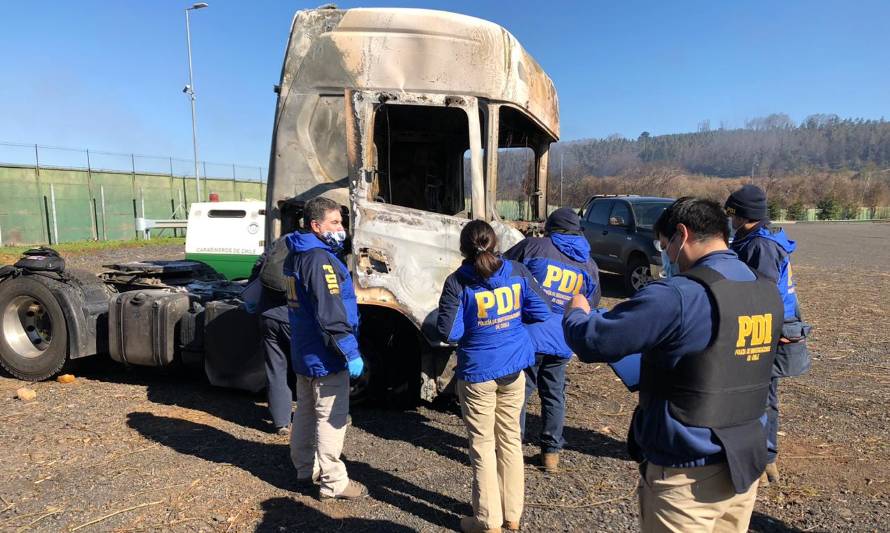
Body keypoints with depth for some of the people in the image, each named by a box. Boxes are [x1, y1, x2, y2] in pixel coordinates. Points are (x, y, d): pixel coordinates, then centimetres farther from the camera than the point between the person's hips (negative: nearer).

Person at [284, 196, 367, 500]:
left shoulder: (295, 257, 9)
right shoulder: (320, 260, -22)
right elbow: (331, 315, -27)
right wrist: (351, 353, -23)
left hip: (303, 353, 10)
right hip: (325, 358, -10)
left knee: (306, 411, 20)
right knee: (331, 417, 0)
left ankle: (306, 469, 34)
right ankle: (333, 483, 9)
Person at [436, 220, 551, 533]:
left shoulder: (458, 282, -15)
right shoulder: (518, 272, -3)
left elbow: (448, 333, -17)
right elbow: (541, 313, 0)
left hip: (478, 373, -4)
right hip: (514, 368, 4)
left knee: (483, 445, 9)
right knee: (510, 438, 17)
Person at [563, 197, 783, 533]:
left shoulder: (678, 295, -23)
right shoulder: (768, 294, 2)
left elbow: (593, 341, -21)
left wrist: (576, 313, 0)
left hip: (687, 473, -7)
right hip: (746, 462, 7)